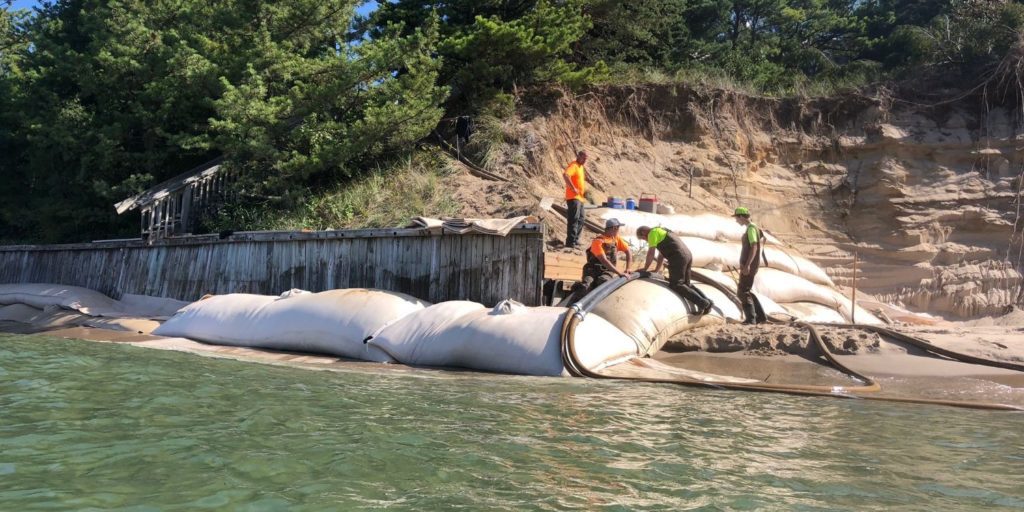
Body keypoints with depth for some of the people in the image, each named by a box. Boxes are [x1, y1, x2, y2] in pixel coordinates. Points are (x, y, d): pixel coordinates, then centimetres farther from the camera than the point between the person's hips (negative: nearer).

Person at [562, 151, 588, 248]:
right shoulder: (573, 165, -13)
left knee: (580, 220, 15)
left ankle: (575, 240, 23)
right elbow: (565, 175, -32)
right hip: (573, 197, -10)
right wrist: (573, 188, -29)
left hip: (580, 198, 10)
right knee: (574, 220, -12)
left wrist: (584, 188, 20)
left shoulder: (581, 167, 18)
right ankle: (571, 242, -12)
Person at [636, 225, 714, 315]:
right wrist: (656, 271, 32)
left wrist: (644, 269, 10)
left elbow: (650, 254, -1)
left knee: (676, 285, -8)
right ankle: (706, 301, 1)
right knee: (686, 283, 16)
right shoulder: (661, 231, 30)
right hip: (687, 255, 9)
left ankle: (701, 302, -19)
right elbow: (661, 254, 33)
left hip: (678, 258, -9)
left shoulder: (652, 233, 1)